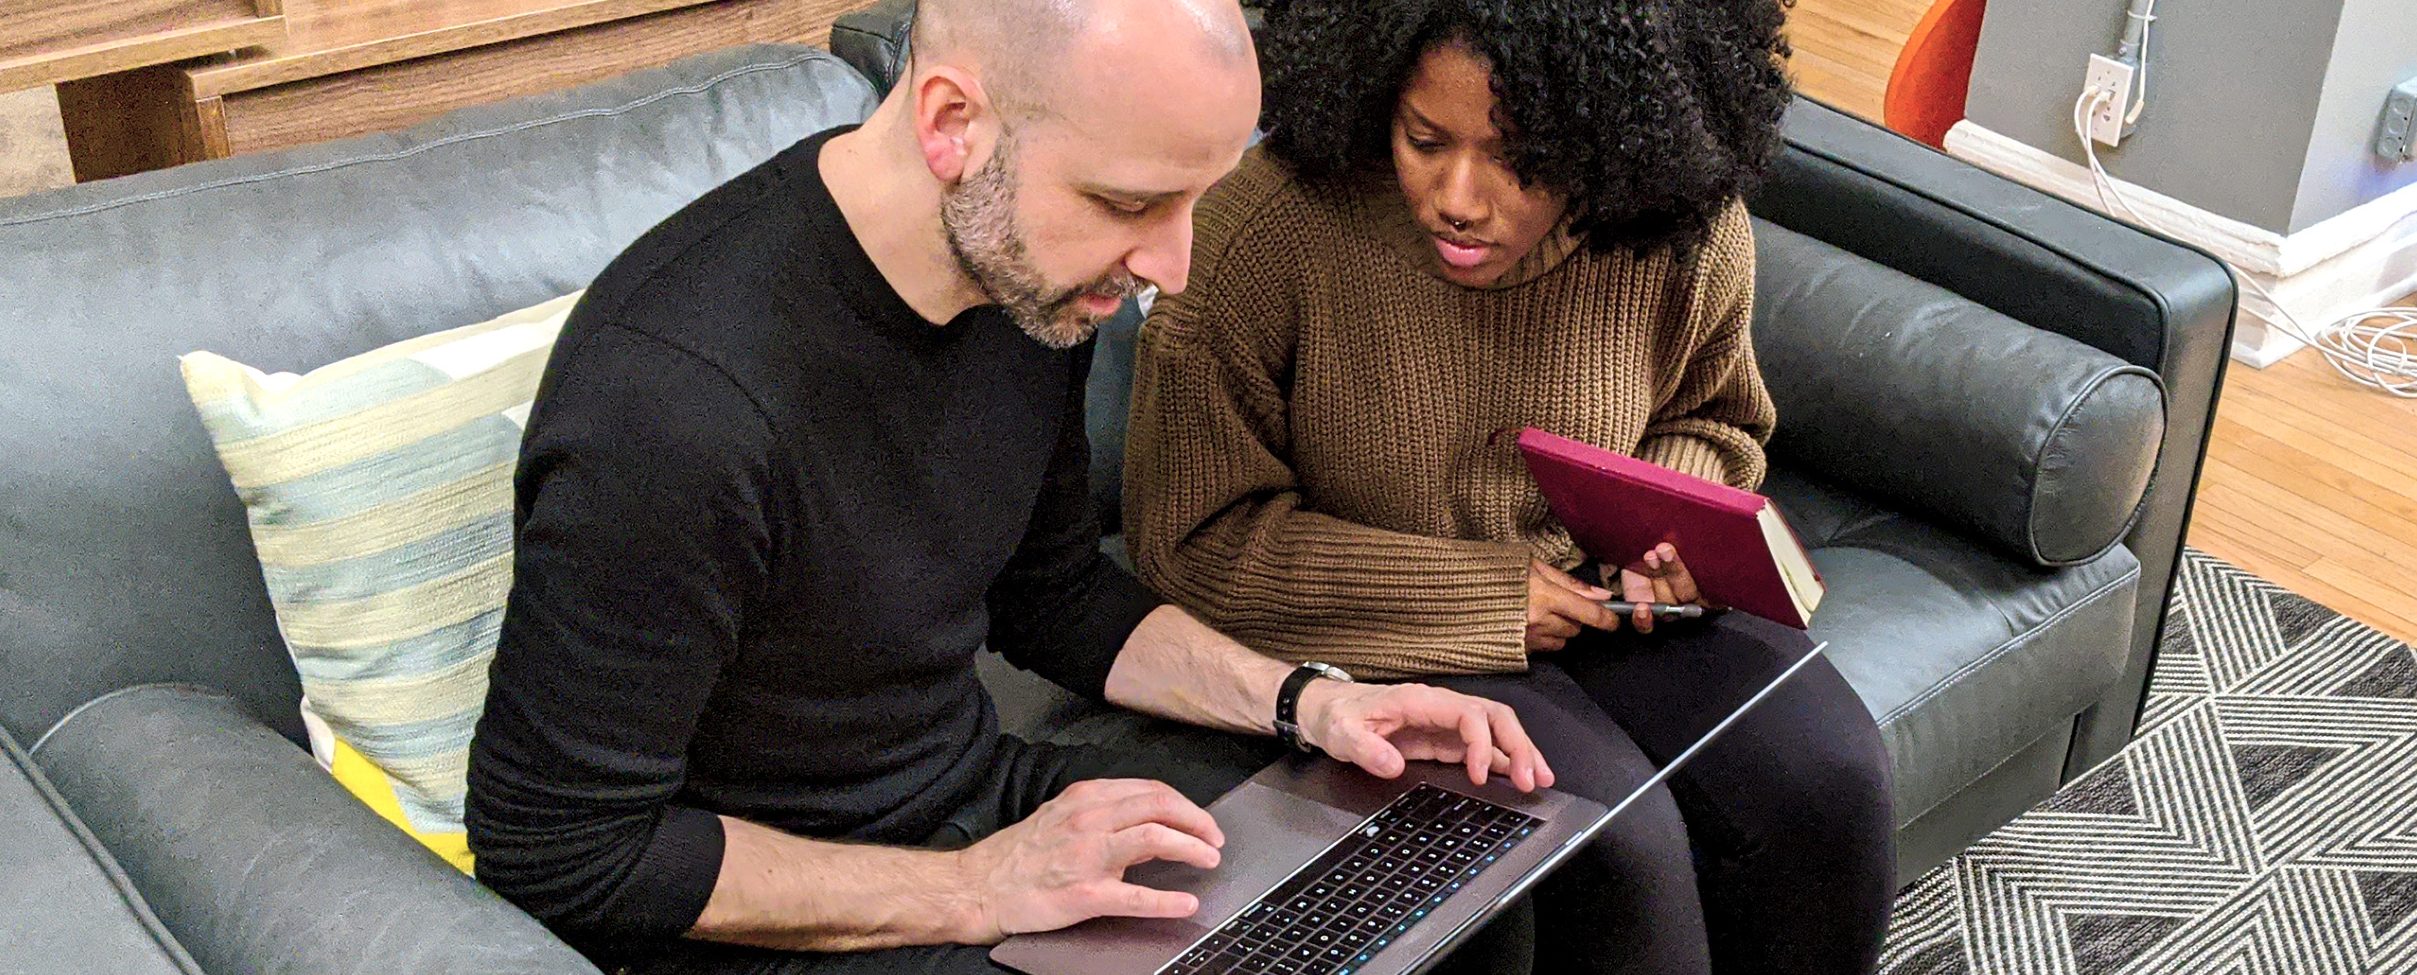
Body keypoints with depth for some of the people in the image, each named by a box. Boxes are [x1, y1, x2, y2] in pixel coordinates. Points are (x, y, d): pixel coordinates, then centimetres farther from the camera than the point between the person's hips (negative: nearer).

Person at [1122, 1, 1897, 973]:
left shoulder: (1689, 226, -11)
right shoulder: (1261, 234, -23)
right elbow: (1192, 538, -15)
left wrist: (1675, 530, -11)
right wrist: (1482, 594, -19)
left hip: (1595, 594, 4)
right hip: (1389, 635, -4)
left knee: (1830, 779, -14)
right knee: (1618, 841, -25)